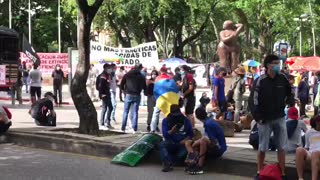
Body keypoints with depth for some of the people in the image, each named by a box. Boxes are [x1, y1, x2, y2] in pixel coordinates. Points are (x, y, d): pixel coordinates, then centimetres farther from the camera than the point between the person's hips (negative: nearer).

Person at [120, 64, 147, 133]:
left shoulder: (127, 75, 2)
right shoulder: (141, 77, 2)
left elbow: (121, 85, 1)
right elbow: (145, 87, 4)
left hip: (128, 95, 0)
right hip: (137, 96, 0)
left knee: (125, 112, 7)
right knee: (135, 112, 4)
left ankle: (123, 128, 4)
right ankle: (134, 129, 1)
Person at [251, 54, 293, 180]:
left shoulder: (282, 79, 1)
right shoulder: (260, 81, -11)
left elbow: (289, 94, 18)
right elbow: (254, 101, -11)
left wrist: (283, 105, 9)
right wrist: (258, 118, -14)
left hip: (280, 118, 3)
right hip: (265, 120, -3)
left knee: (281, 147, 5)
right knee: (262, 148, 5)